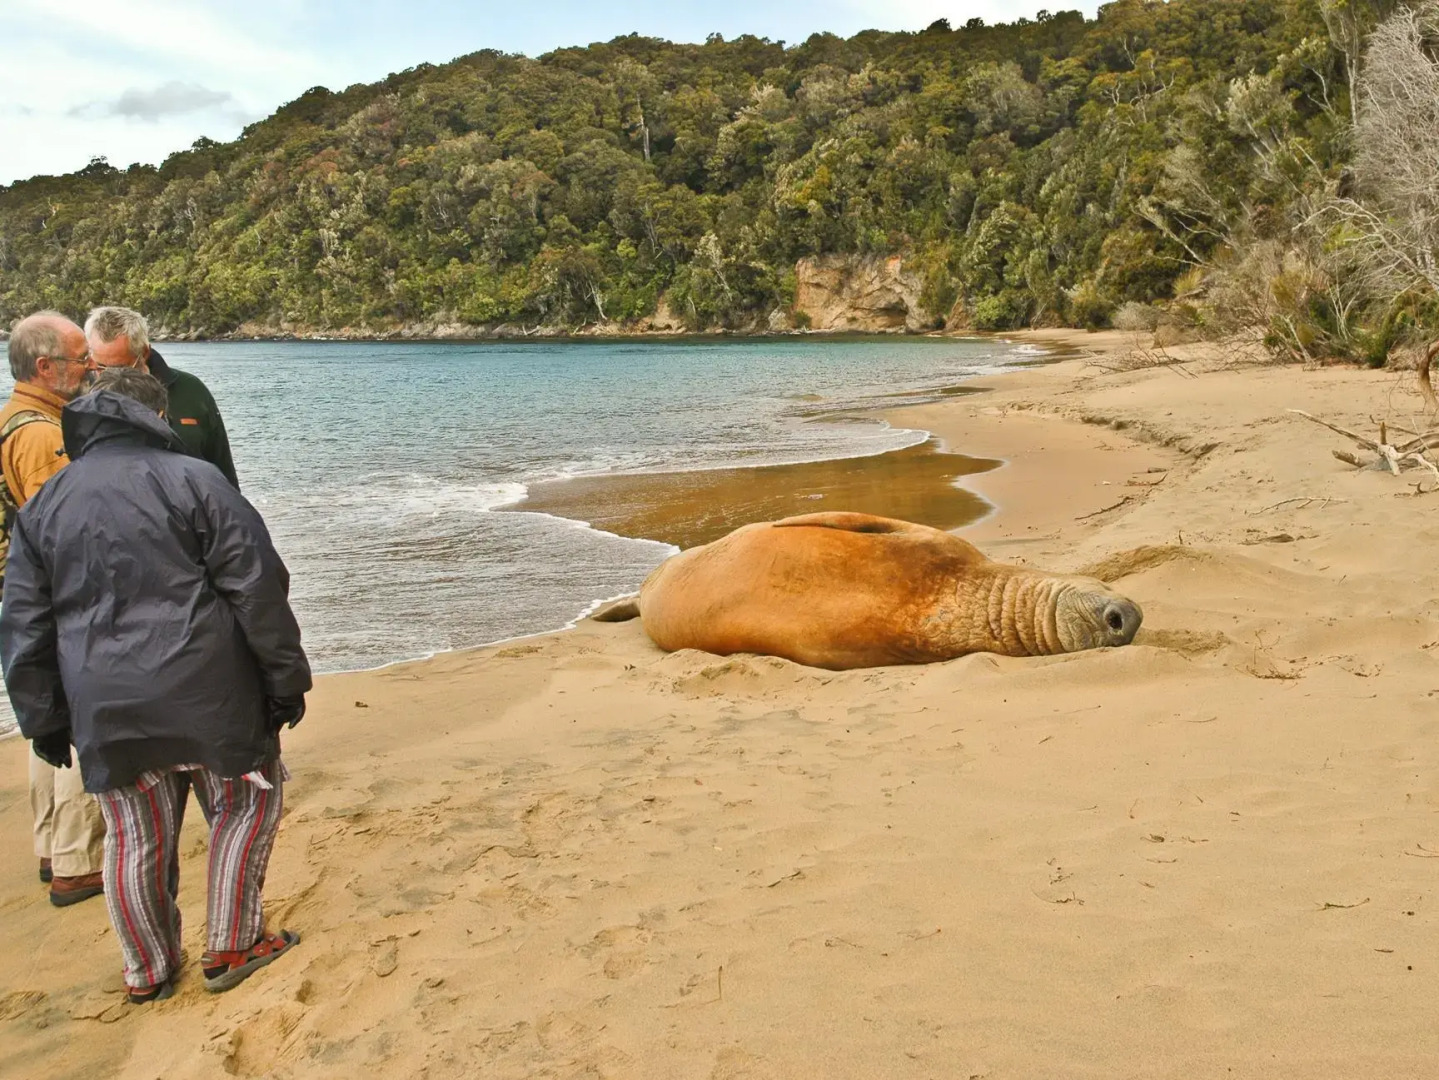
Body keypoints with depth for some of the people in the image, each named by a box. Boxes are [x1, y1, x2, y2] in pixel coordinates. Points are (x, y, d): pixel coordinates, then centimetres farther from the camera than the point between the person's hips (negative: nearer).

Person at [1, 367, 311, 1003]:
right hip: (205, 697, -4)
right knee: (246, 804, 16)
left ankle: (148, 974, 29)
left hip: (106, 712, 4)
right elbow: (258, 589, -9)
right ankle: (230, 950, 21)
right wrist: (286, 680, -3)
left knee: (134, 842, 16)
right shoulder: (192, 480, -5)